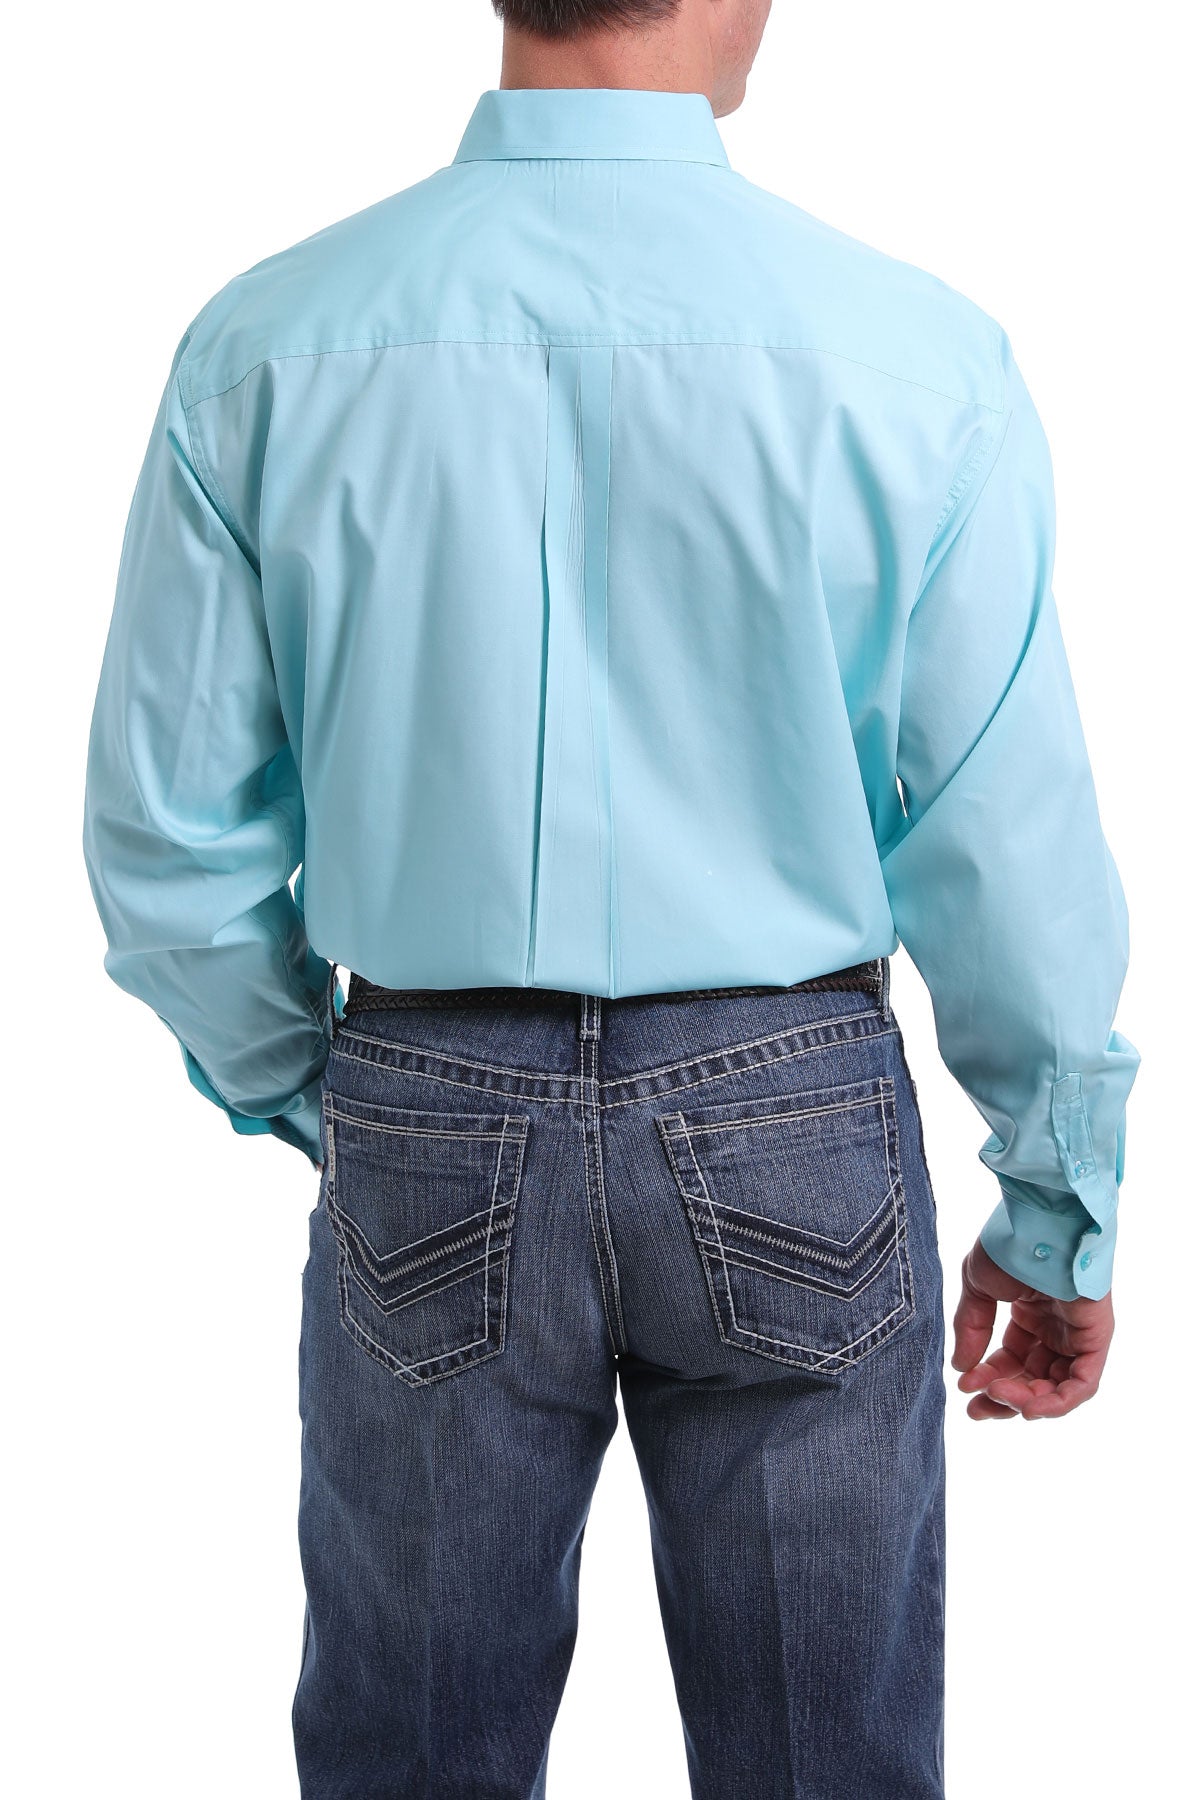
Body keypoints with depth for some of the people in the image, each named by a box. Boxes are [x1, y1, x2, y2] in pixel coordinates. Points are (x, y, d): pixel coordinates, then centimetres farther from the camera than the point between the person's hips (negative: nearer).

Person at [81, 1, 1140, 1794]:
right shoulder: (918, 354, -12)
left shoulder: (263, 346, -7)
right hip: (793, 1120, -1)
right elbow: (1016, 850, -8)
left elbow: (168, 842, -2)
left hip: (428, 1126, 2)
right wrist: (1060, 1215, 5)